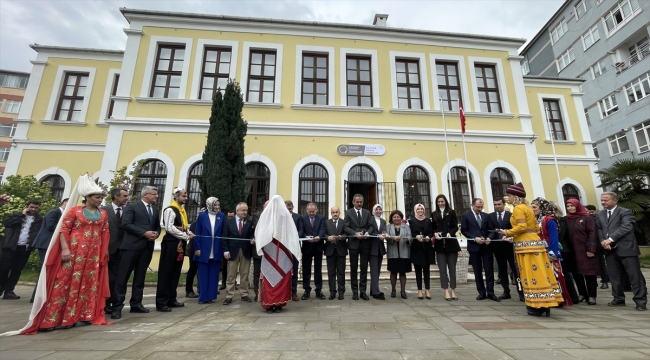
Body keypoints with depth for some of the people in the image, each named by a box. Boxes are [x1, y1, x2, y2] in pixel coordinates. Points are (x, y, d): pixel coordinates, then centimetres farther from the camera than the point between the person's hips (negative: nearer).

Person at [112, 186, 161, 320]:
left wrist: (156, 234, -3)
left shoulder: (156, 210, 17)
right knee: (123, 276, -1)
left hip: (147, 247, 6)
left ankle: (136, 304, 20)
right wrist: (144, 233, -17)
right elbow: (126, 224, -12)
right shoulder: (132, 207, -2)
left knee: (140, 277, 11)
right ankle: (117, 306, 7)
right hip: (132, 245, -6)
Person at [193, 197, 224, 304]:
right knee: (203, 274, 6)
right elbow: (197, 233, -1)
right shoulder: (202, 215, -1)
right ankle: (203, 296, 15)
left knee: (213, 274, 8)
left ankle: (210, 296, 17)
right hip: (204, 249, -1)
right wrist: (197, 248, -7)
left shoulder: (221, 216, 3)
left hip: (216, 250, 2)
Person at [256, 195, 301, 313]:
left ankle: (268, 304, 9)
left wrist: (261, 244, 17)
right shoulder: (286, 215, -7)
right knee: (282, 277, 9)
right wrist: (289, 246, 9)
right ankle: (279, 304, 12)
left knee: (269, 277, 7)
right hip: (282, 251, 0)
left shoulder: (265, 214, -4)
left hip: (268, 251, 1)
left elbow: (258, 233, 2)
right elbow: (292, 234, -3)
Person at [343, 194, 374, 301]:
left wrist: (368, 232, -15)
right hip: (353, 243, -2)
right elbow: (346, 227, -4)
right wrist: (355, 233, -19)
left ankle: (363, 291, 15)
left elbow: (371, 226, 5)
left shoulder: (367, 213, 11)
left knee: (364, 268, 6)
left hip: (365, 243, 2)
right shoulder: (348, 212, 2)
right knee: (354, 268, 6)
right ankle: (355, 291, 16)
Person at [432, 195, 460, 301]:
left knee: (452, 268, 4)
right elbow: (433, 228, 10)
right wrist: (435, 233, -11)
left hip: (451, 243, -1)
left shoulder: (451, 212, 5)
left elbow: (456, 227, 1)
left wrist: (450, 232, -17)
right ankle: (446, 292, 5)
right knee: (442, 269, 0)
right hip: (440, 244, 1)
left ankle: (453, 291, 12)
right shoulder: (434, 214, 10)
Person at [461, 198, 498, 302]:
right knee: (477, 271, 5)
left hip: (486, 246, 3)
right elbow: (464, 230, -4)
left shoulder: (486, 216, 11)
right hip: (474, 246, -2)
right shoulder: (465, 216, 0)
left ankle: (490, 292, 9)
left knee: (489, 269, 1)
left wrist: (489, 238, -8)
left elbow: (490, 229, 12)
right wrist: (475, 238, -15)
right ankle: (482, 292, 14)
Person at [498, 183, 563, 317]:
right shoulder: (527, 208, 18)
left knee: (532, 274, -5)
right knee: (540, 273, 10)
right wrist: (513, 237, 19)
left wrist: (507, 232, -7)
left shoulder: (518, 208, -11)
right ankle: (545, 303, 15)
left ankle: (538, 306, 0)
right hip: (534, 242, 10)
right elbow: (536, 228, 20)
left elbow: (521, 227, -21)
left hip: (526, 245, -10)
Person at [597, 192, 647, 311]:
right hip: (610, 250, 6)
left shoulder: (625, 212, -6)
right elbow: (599, 229, 11)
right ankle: (619, 299, 23)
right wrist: (603, 242, -6)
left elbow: (626, 227, -18)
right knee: (614, 276, 11)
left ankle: (641, 301, 10)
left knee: (635, 276, 0)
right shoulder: (600, 214, 13)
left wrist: (610, 239, -24)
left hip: (626, 248, -6)